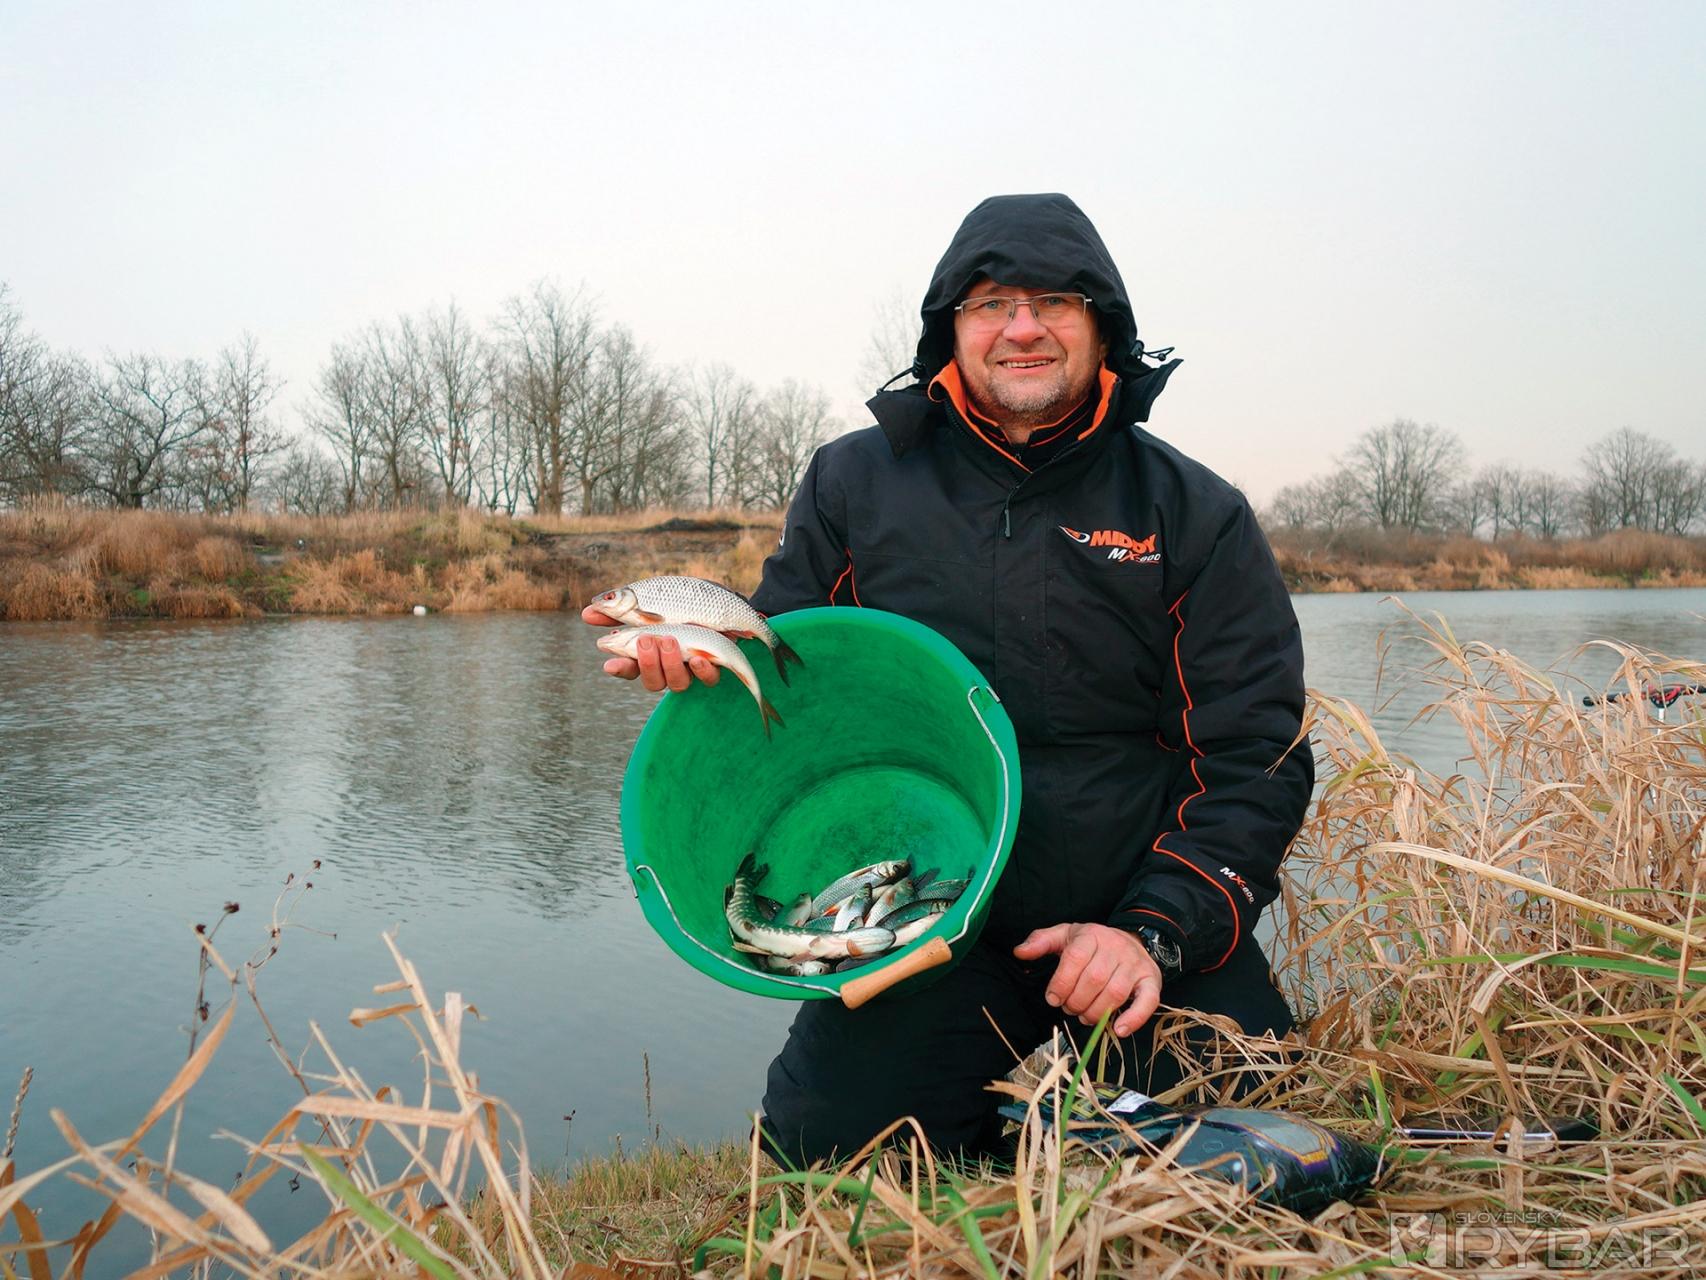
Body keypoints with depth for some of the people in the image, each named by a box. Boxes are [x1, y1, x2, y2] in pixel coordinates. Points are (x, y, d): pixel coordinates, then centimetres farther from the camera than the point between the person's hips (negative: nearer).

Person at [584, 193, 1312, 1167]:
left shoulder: (1195, 514, 3)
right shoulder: (853, 483, 6)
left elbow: (1256, 758, 0)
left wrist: (1158, 930, -14)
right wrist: (695, 657, -12)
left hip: (1156, 917, 0)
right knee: (825, 1142, -18)